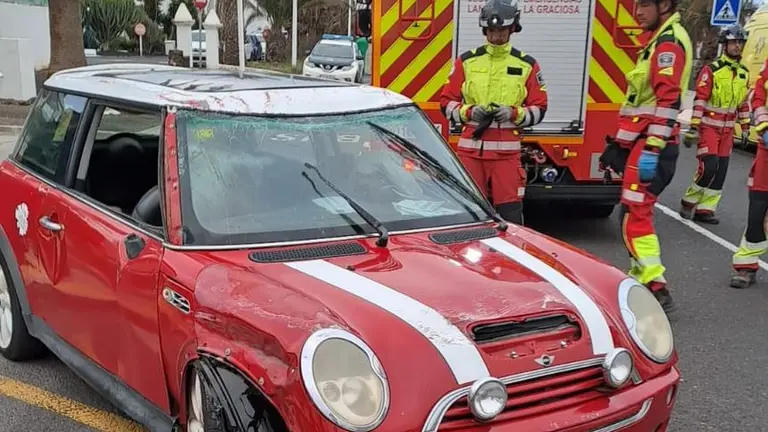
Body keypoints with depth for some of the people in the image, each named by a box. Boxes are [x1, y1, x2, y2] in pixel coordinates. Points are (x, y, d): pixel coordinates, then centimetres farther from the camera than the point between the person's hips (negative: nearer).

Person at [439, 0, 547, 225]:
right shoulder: (466, 61, 6)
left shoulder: (527, 65, 5)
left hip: (507, 151, -1)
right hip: (470, 149, 1)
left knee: (510, 214, -2)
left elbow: (539, 109, 7)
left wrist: (514, 114, -12)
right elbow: (446, 102, 9)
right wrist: (469, 112, -10)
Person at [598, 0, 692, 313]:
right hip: (643, 144, 11)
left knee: (635, 215, -13)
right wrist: (619, 145, 26)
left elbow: (668, 101, -22)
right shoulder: (660, 41, 21)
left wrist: (651, 149, -28)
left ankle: (656, 291, -12)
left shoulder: (669, 42, -11)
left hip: (649, 146, -11)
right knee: (634, 213, 15)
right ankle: (639, 279, 24)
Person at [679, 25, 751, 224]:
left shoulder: (744, 74, 10)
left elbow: (743, 103, 18)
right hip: (708, 126, -6)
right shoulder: (711, 70, -10)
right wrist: (693, 128, -17)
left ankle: (705, 209, 11)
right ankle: (688, 201, 5)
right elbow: (699, 100, -13)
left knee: (721, 171, 4)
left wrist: (746, 128, 16)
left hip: (727, 129, 6)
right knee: (709, 167, -15)